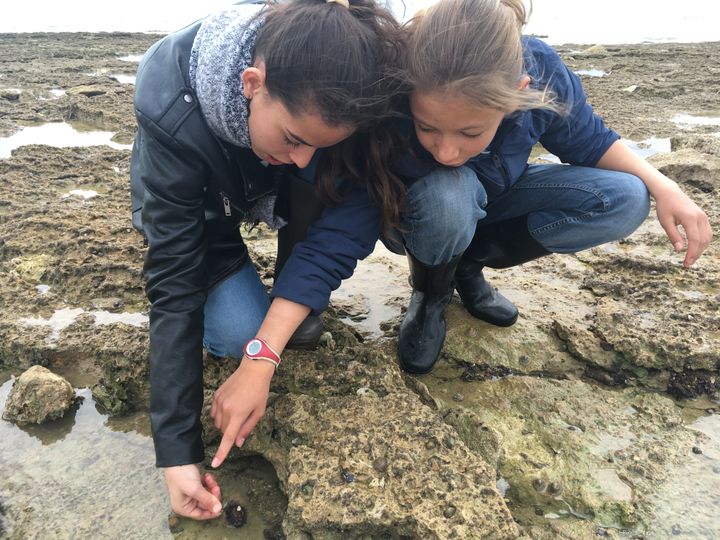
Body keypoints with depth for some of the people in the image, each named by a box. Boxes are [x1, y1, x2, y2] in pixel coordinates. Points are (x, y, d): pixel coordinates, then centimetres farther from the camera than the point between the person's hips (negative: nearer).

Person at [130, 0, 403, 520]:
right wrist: (178, 449, -34)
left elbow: (347, 220, -34)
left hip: (284, 194, 2)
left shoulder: (336, 92, -33)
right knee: (236, 331, -23)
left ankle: (300, 298, -6)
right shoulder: (175, 110, -38)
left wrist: (263, 358, -41)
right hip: (196, 202, -1)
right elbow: (173, 281, -35)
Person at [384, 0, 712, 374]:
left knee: (625, 200, -15)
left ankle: (470, 262, -2)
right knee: (445, 193, -40)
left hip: (493, 199, 4)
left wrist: (661, 186, -16)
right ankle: (430, 295, -6)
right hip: (421, 212, -3)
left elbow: (588, 140, -9)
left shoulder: (542, 74, -28)